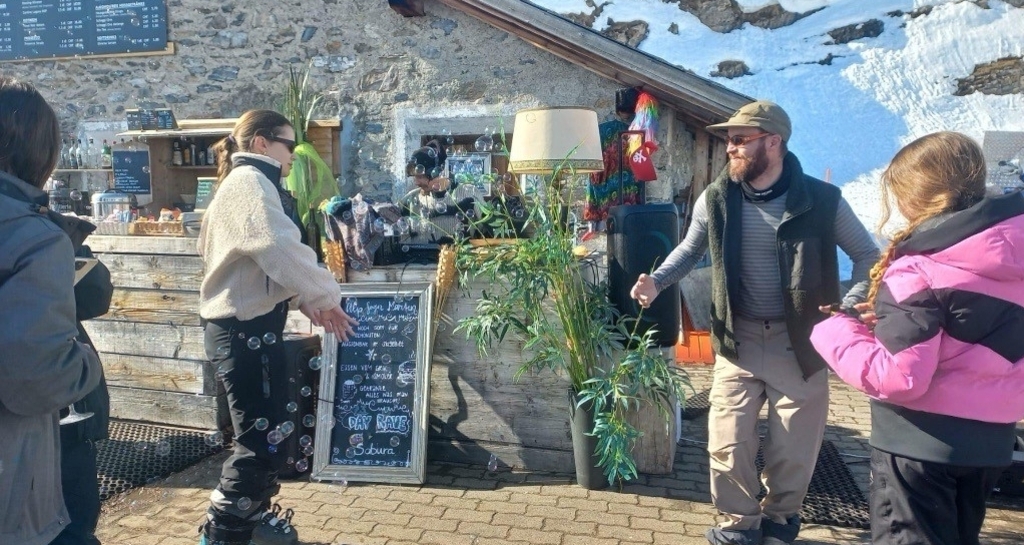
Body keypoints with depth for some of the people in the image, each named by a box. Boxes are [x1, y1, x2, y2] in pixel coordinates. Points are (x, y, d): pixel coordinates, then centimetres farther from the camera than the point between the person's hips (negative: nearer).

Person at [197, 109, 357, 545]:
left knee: (266, 432, 21)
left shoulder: (253, 184, 20)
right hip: (245, 328, -11)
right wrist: (326, 296, -16)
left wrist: (303, 300, 5)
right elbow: (281, 249, -27)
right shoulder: (248, 182, -13)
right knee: (262, 441, -5)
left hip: (252, 323, 11)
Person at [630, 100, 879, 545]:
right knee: (727, 442, 2)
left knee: (795, 447, 11)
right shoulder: (716, 199, -3)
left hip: (799, 341, -1)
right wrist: (656, 281, -4)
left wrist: (849, 310, -14)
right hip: (738, 341, 1)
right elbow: (690, 249, 13)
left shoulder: (822, 200, -9)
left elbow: (868, 256, 2)